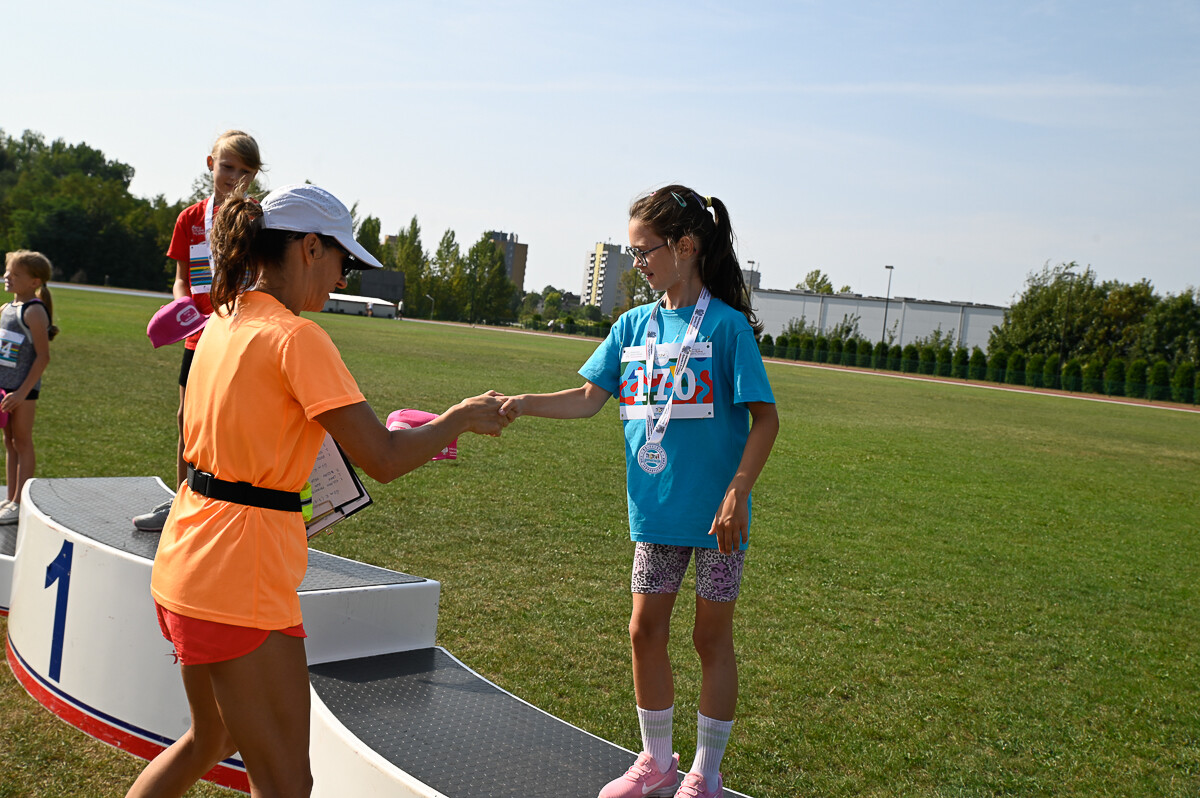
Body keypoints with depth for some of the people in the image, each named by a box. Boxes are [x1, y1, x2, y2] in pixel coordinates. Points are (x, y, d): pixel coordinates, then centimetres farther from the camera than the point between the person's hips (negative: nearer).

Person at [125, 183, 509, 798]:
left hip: (184, 565, 10)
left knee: (210, 738, 29)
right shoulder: (296, 336, -18)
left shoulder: (223, 322, 9)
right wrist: (461, 418, -4)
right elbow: (382, 461, -19)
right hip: (239, 584, -9)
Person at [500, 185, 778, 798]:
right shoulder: (634, 325, 5)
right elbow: (589, 397, 3)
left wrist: (737, 493, -20)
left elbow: (764, 416, -12)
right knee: (646, 630, 10)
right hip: (655, 509, 5)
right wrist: (523, 404, -11)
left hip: (716, 514, -5)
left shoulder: (727, 325, -11)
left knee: (711, 636, 7)